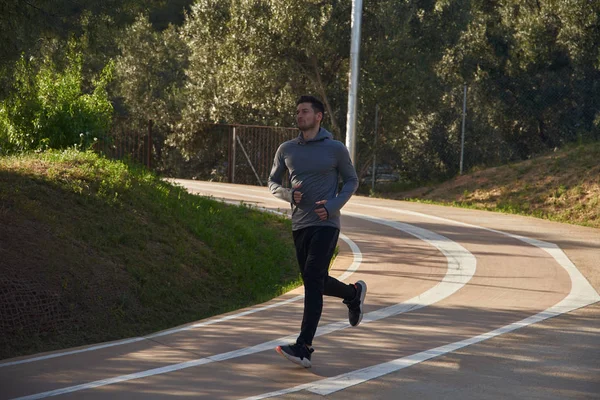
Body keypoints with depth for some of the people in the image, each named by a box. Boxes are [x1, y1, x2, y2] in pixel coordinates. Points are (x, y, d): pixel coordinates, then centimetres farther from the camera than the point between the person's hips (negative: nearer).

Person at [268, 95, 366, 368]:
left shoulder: (335, 149, -3)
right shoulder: (286, 150, 6)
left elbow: (351, 181, 7)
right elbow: (273, 183, 15)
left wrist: (333, 205, -10)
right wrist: (288, 194, -8)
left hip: (326, 224, -5)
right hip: (299, 225, 5)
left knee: (313, 281, -16)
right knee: (315, 282, 14)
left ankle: (303, 348, -18)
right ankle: (353, 294, 45)